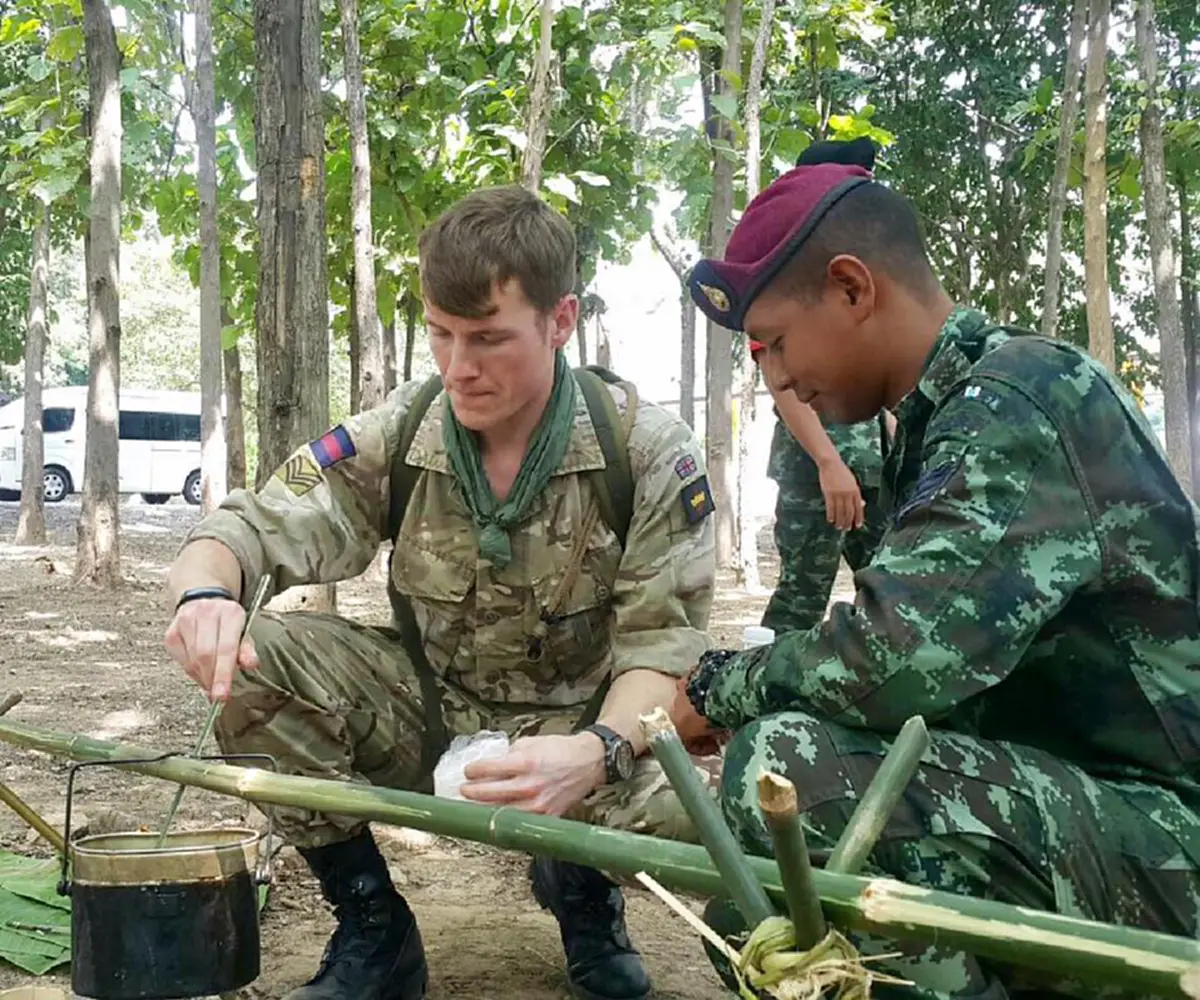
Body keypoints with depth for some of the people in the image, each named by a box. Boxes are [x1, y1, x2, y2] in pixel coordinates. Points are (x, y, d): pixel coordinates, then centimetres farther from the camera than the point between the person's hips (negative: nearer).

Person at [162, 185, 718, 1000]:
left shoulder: (648, 450, -16)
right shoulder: (398, 435, -10)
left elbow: (662, 643, -18)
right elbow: (249, 529, -10)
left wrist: (599, 751, -39)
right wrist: (205, 592, -36)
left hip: (581, 727, -2)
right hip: (430, 715, 2)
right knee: (249, 661, -22)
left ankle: (581, 888, 8)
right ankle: (373, 931, -2)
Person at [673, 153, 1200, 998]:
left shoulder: (1022, 396, -18)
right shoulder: (952, 416, 14)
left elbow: (900, 656, -31)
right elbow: (921, 653, 14)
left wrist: (724, 687, -13)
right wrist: (742, 688, 2)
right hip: (1078, 807, 10)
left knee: (785, 764, -29)